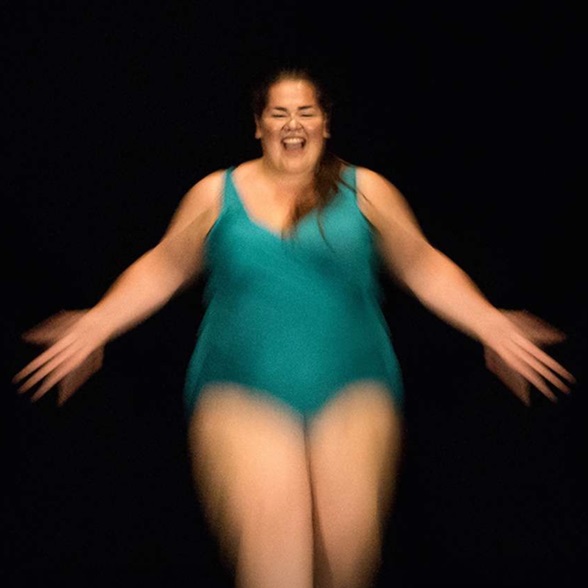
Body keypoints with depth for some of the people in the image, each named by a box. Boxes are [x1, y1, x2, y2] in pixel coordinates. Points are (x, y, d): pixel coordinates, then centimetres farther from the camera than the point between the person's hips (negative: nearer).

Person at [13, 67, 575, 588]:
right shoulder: (217, 192, 14)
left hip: (353, 390, 1)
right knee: (268, 535, -24)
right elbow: (161, 269, 17)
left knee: (350, 539, -16)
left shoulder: (365, 189, 13)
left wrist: (490, 324, 3)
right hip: (241, 393, 0)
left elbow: (425, 267, 14)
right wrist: (96, 323, 6)